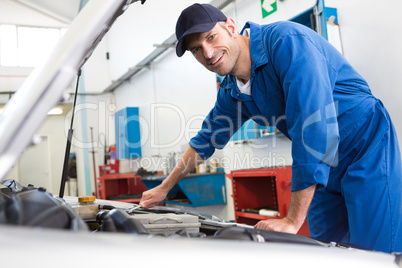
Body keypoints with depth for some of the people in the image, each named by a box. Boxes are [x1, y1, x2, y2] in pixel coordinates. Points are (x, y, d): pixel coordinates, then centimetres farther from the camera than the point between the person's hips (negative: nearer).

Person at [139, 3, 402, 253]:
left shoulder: (285, 40, -23)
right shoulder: (231, 92, 3)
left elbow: (315, 125, -31)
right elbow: (206, 139, 19)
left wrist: (293, 220, -29)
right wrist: (164, 188, 24)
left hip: (366, 151, -7)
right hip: (324, 171, 7)